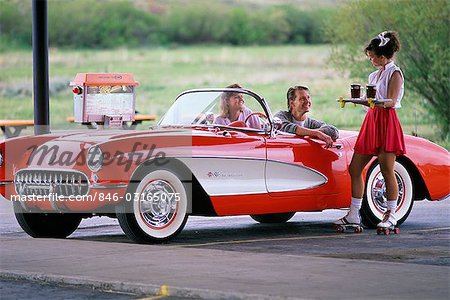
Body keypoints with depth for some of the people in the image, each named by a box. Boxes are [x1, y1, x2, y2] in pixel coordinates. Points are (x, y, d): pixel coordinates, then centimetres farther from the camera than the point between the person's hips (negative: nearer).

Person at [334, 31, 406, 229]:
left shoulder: (395, 73, -4)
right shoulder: (375, 75, 20)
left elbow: (391, 101, -14)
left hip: (387, 121, -8)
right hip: (371, 121, 8)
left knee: (387, 170, -7)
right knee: (354, 168, 3)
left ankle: (391, 216, 0)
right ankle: (353, 214, 7)